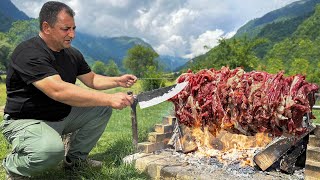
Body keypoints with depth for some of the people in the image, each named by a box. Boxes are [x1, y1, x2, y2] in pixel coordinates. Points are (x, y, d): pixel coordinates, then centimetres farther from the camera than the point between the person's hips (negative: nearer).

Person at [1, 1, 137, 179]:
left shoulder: (72, 54, 2)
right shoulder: (28, 53, -24)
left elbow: (92, 79, 14)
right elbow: (58, 90, -37)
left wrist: (118, 81, -6)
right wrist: (109, 98, -40)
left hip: (63, 116, 8)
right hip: (26, 121, -8)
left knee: (102, 108, -2)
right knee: (51, 150, -36)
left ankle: (75, 157, 13)